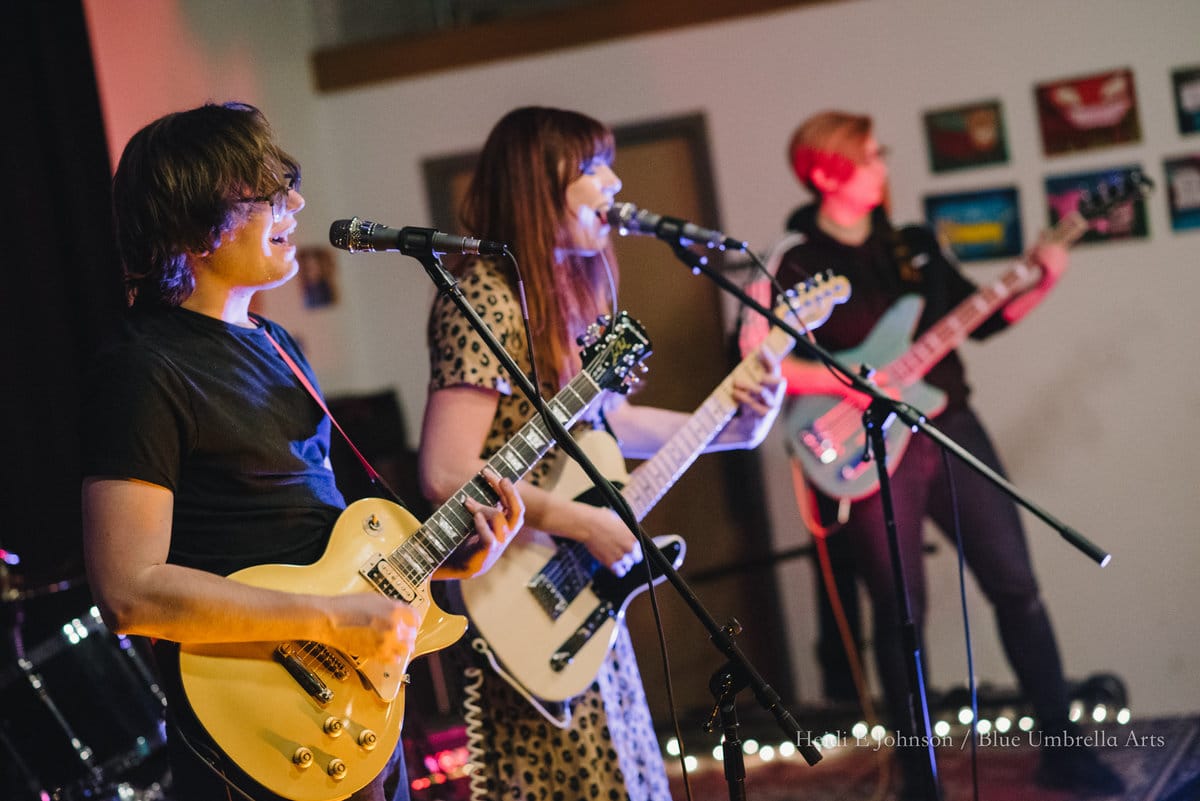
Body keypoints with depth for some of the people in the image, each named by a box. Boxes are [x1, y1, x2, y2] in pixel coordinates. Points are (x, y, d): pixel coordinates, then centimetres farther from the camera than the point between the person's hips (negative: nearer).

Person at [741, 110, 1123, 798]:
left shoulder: (914, 244, 12)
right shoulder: (796, 263, -6)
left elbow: (982, 317, 16)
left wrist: (1042, 283, 1)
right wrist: (848, 385, -22)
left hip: (951, 427, 5)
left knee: (1016, 584, 4)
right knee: (902, 612, 0)